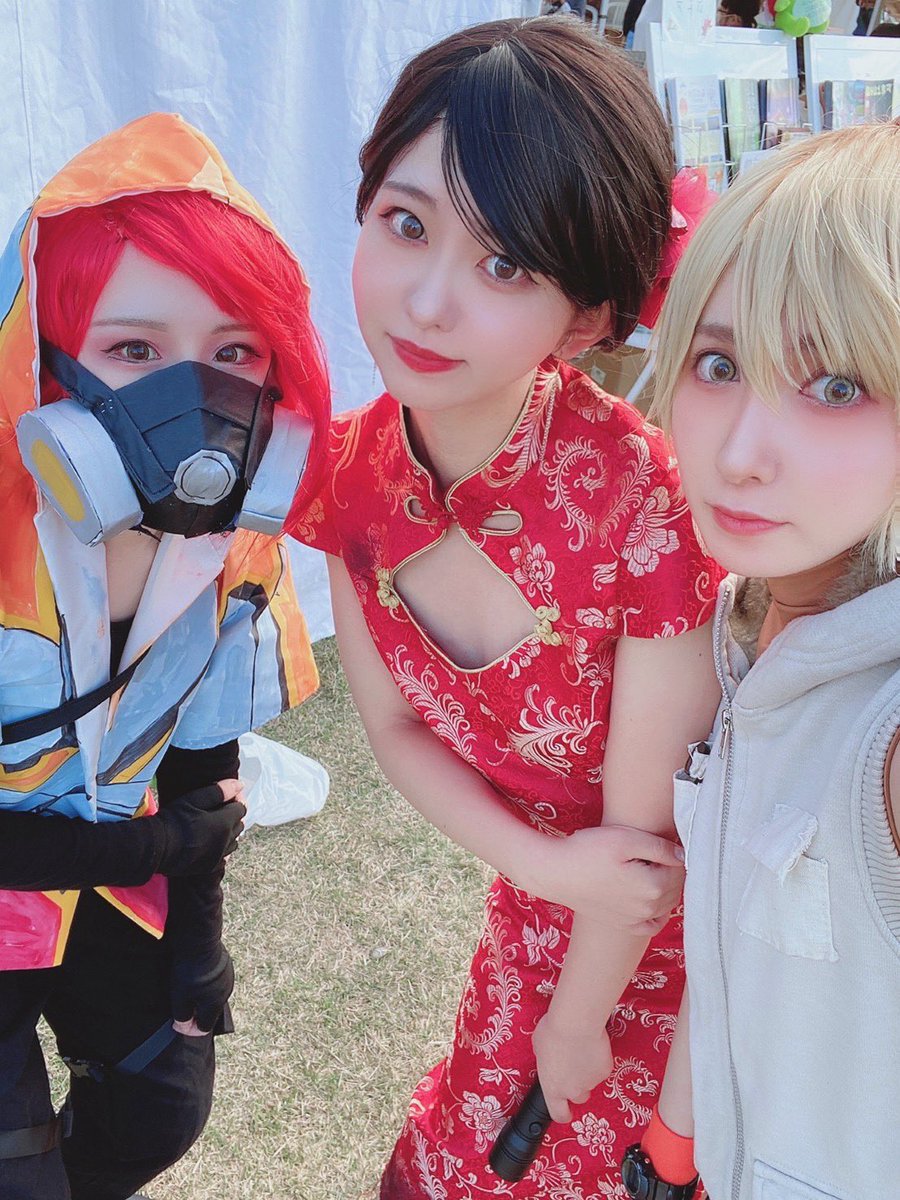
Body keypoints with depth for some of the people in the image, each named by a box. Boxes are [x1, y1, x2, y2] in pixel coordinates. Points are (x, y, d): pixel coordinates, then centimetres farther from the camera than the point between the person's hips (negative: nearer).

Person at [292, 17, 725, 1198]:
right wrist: (545, 864, -22)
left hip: (695, 915, -4)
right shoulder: (352, 471, -18)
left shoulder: (645, 508, -35)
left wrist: (576, 1024, -7)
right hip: (539, 892, 5)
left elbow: (646, 826, -22)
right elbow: (395, 725, -6)